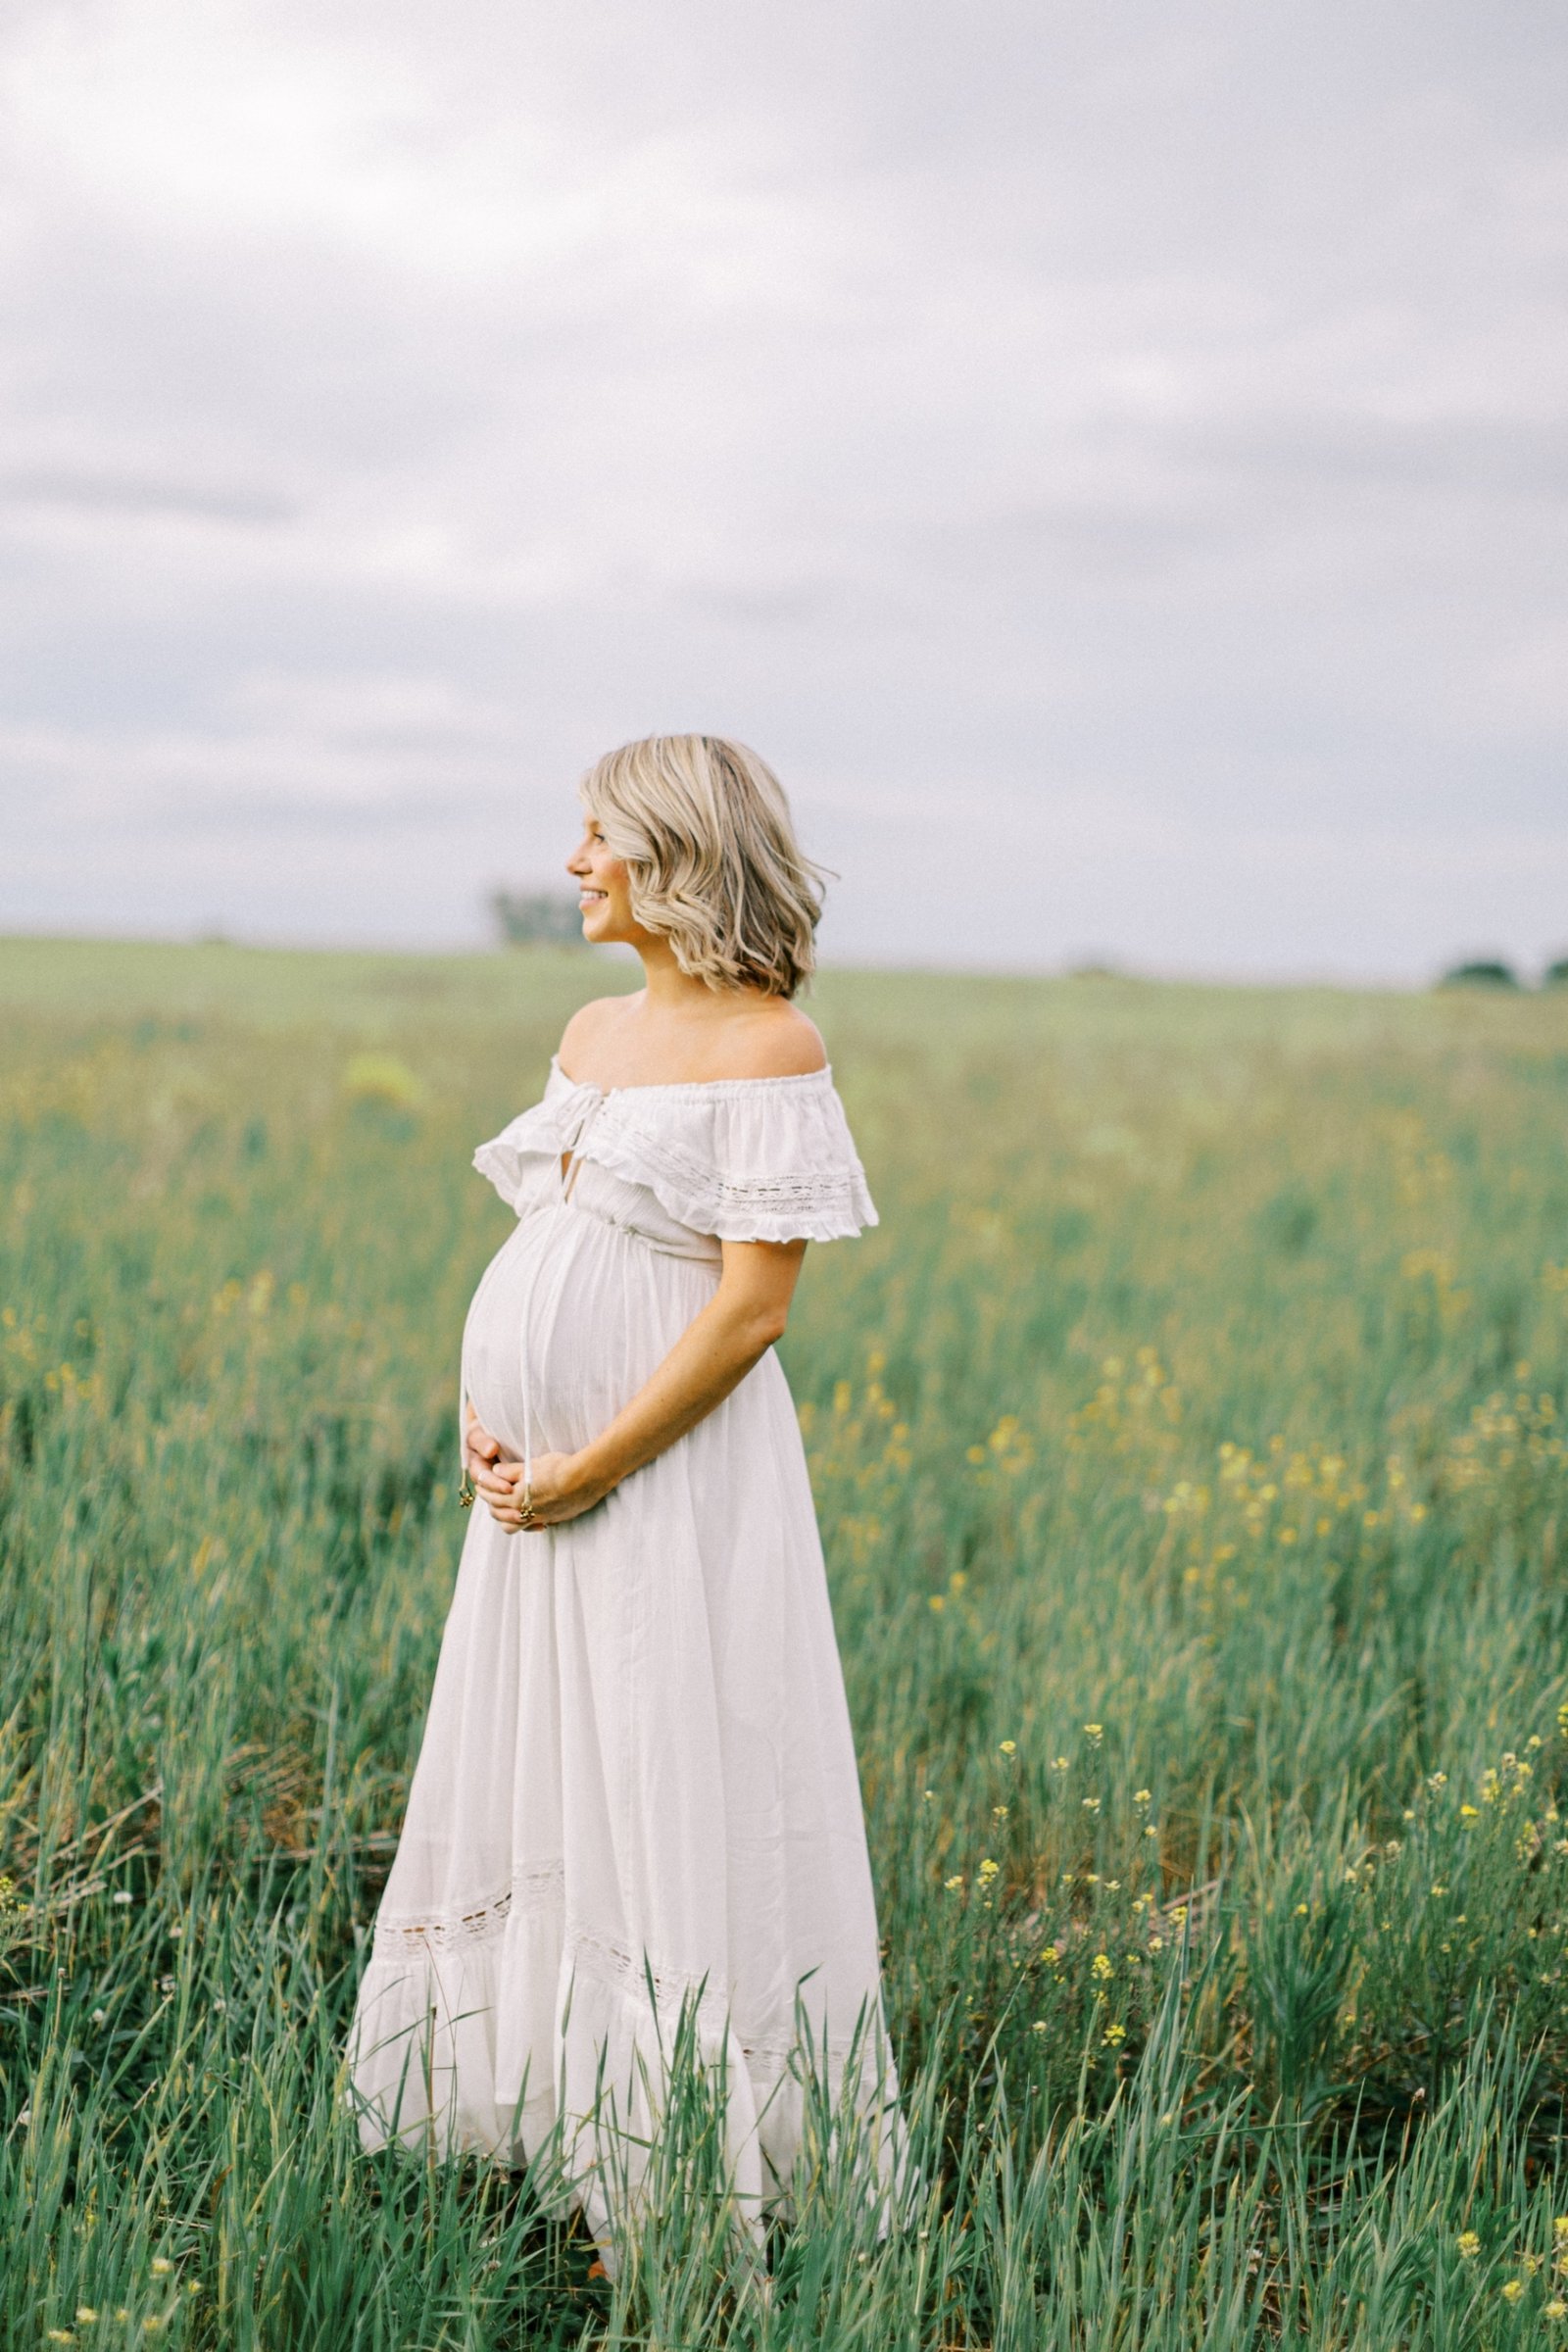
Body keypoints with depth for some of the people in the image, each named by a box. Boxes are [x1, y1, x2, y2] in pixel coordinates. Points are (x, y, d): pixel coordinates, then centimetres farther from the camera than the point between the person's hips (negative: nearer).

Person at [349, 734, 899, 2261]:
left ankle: (693, 2181, 6)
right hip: (537, 1485, 8)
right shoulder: (592, 1034, 13)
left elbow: (756, 1299, -16)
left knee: (676, 1809, -4)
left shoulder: (767, 1045, -10)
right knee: (535, 1791, 13)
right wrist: (476, 1405, 0)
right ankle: (565, 2126, 26)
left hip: (675, 1487, -8)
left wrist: (584, 1472, -17)